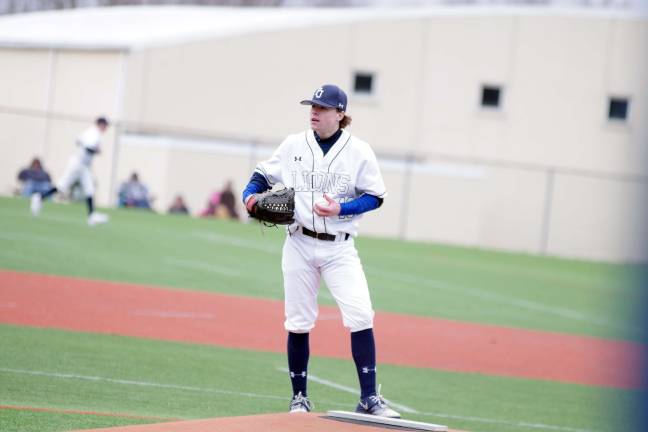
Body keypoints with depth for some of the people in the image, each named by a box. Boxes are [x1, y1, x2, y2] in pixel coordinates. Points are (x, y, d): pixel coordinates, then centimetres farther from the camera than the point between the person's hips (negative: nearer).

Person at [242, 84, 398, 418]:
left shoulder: (359, 151, -2)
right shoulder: (293, 145, 4)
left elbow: (375, 197, -2)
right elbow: (263, 174, 14)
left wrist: (341, 209, -18)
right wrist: (250, 195, -7)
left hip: (340, 248, -2)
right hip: (299, 245, 2)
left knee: (360, 316, -15)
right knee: (298, 322, 5)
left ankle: (369, 399, -13)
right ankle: (299, 398, 18)